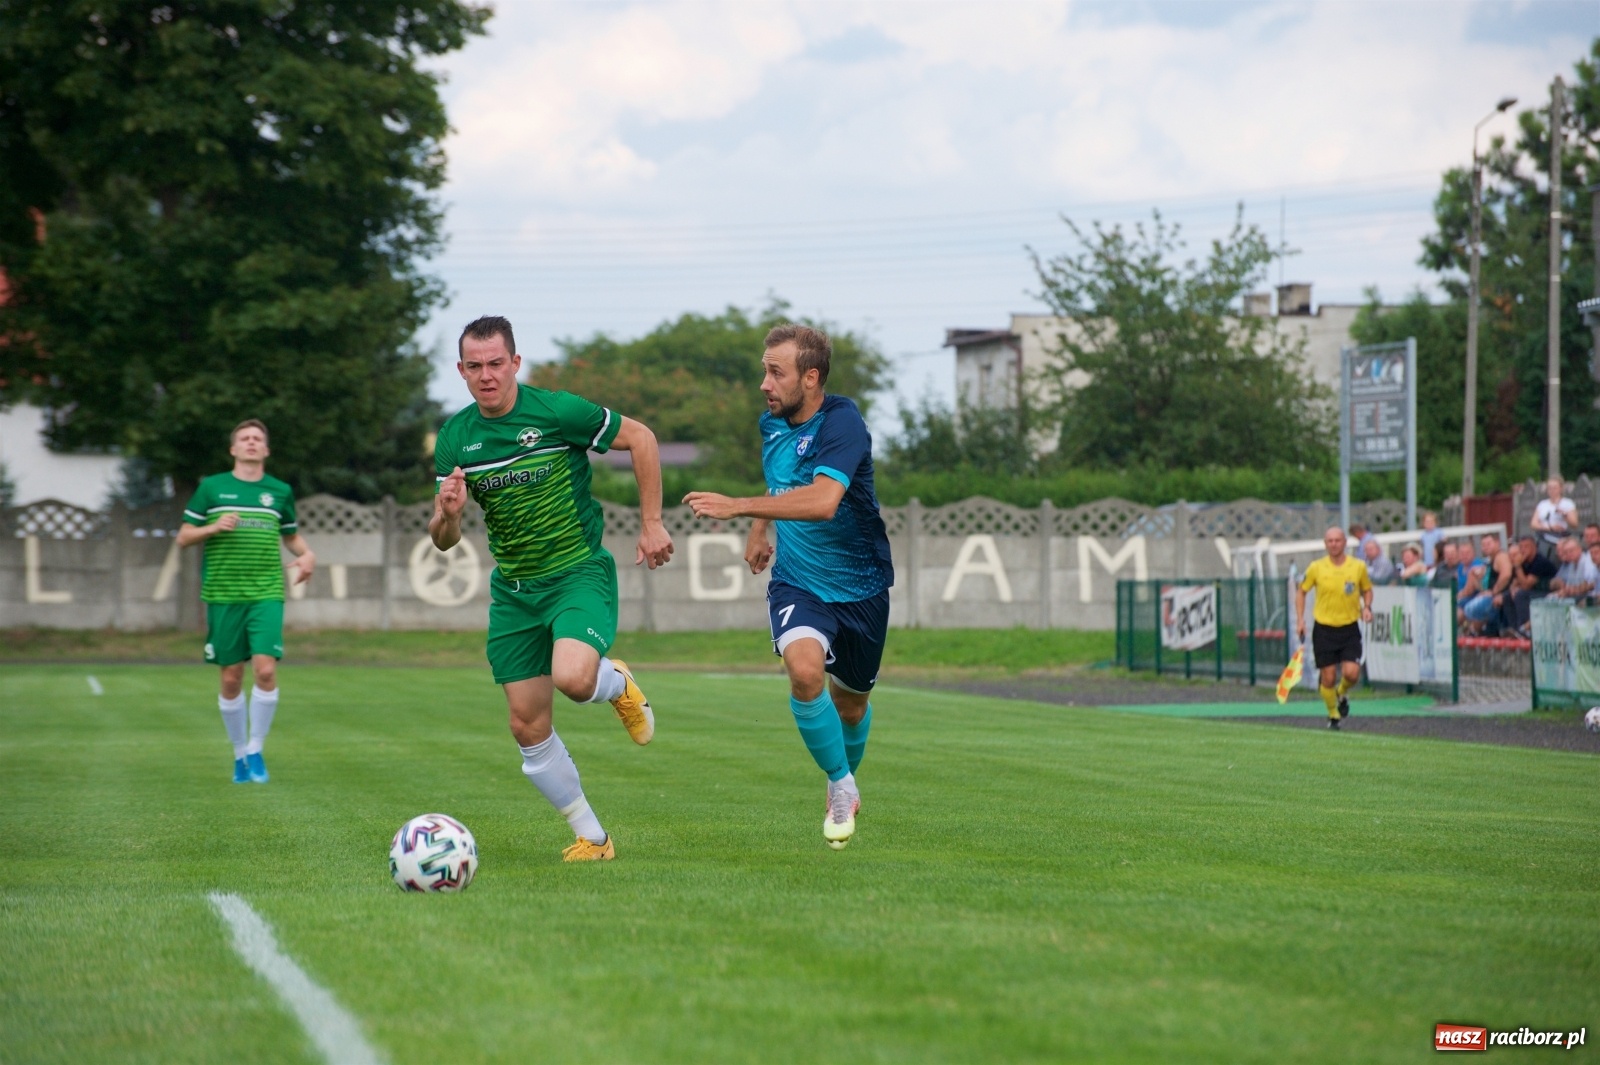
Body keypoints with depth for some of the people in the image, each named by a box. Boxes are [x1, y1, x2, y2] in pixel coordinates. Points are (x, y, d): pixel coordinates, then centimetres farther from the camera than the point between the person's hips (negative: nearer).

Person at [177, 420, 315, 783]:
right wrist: (214, 527, -11)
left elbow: (291, 535, 24)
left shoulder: (280, 491, 10)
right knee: (231, 678, 3)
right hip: (223, 596, 0)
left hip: (266, 594, 0)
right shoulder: (211, 487, 6)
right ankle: (240, 753, 19)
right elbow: (183, 537, 8)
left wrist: (307, 555, 3)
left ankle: (256, 750, 0)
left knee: (265, 669, -15)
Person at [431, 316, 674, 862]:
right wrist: (448, 513, -22)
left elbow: (640, 438, -1)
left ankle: (619, 686, 7)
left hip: (579, 572, -5)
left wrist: (652, 523, -3)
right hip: (513, 589, 5)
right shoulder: (454, 438, 0)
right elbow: (443, 540, 2)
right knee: (527, 726, 1)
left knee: (572, 677, -31)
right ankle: (591, 838, 17)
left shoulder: (556, 410, -13)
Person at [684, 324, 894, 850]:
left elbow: (822, 500, -40)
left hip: (860, 587, -3)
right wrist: (759, 532, 22)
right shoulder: (772, 424, -1)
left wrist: (737, 507, -42)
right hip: (796, 582, 3)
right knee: (805, 671, -26)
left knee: (850, 704, 14)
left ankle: (845, 780, 48)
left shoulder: (842, 423, -24)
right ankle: (841, 787, -6)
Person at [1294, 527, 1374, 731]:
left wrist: (1367, 607, -6)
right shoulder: (1316, 568, -4)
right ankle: (1333, 715, 23)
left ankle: (1342, 694, 21)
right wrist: (1300, 620, 1)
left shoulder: (1358, 567, -2)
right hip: (1324, 628, 0)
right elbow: (1301, 591, 9)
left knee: (1352, 673, -14)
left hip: (1349, 628, 0)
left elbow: (1367, 590, 14)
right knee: (1328, 678, 0)